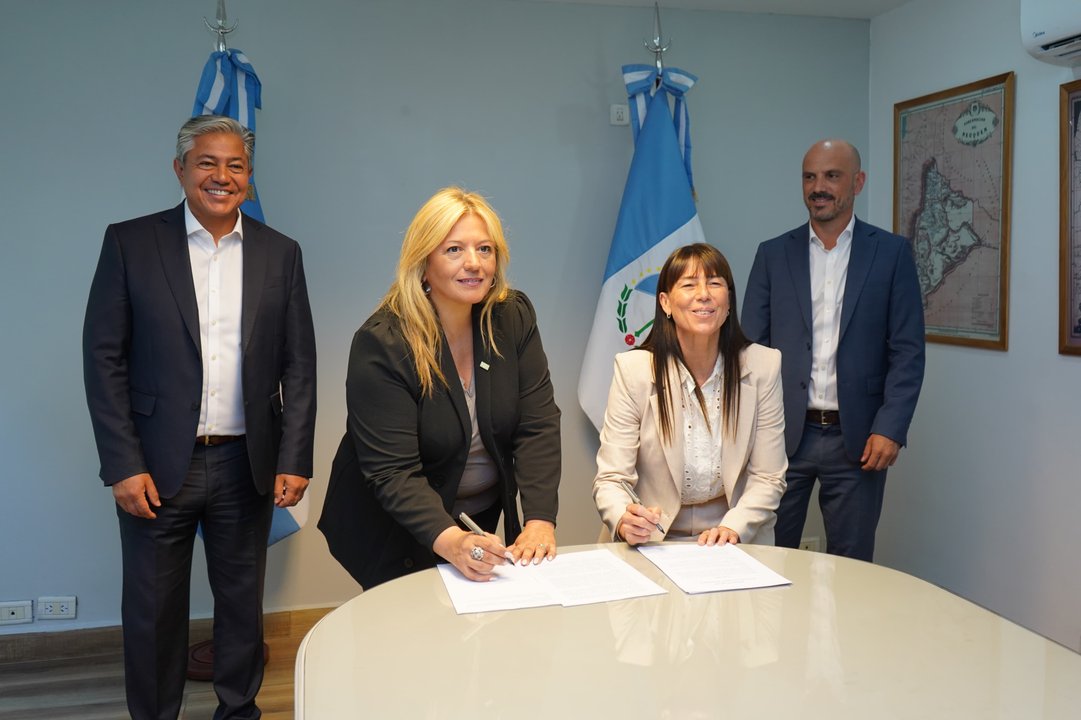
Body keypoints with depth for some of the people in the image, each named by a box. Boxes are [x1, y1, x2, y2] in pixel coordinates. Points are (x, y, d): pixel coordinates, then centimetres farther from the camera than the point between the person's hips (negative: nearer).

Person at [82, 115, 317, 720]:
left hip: (248, 465, 2)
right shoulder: (130, 243, -2)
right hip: (157, 465, -1)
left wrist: (294, 460, -3)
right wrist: (123, 465, -10)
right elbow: (104, 357, -4)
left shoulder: (280, 253, 4)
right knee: (153, 609, 10)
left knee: (243, 602, 14)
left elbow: (299, 365, 3)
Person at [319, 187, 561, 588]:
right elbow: (393, 472, -28)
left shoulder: (514, 318, -9)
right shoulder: (380, 345, -24)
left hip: (485, 518, 5)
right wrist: (449, 540, -43)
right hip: (398, 536, -5)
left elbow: (538, 424, -14)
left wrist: (540, 520, -26)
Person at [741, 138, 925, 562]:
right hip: (783, 436, 1)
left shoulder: (891, 253, 3)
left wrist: (890, 429, -10)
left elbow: (907, 351, 0)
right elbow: (751, 347, 6)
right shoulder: (773, 254, 7)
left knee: (851, 568, 9)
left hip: (857, 439, -1)